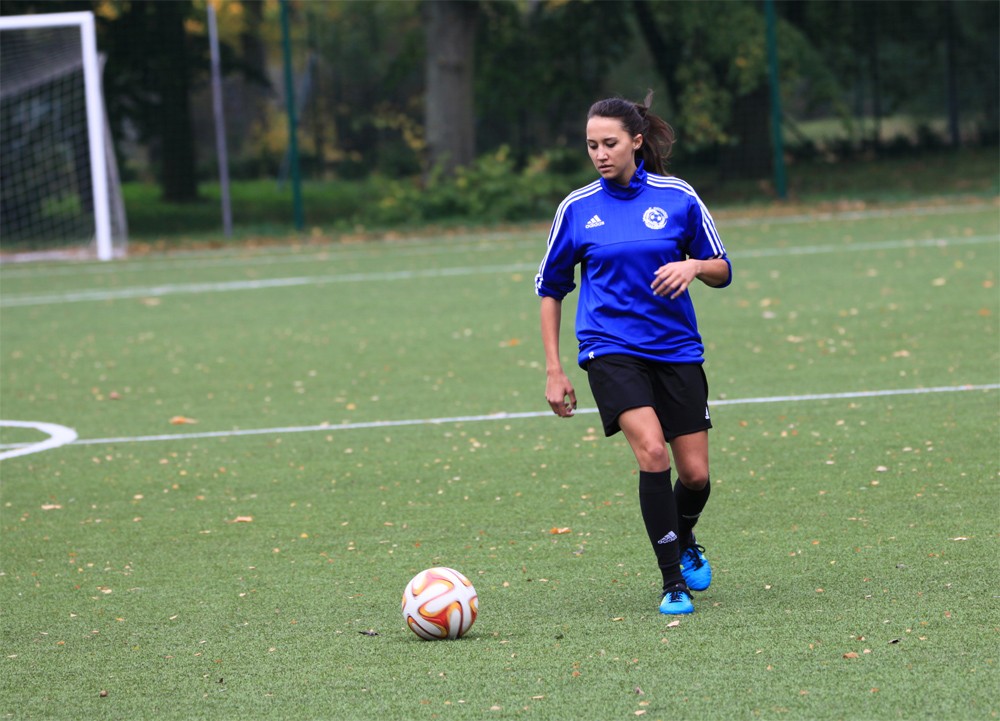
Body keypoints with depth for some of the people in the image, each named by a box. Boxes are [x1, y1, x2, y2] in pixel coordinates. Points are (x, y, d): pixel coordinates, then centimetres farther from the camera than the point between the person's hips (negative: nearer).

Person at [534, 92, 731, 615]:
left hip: (676, 348, 2)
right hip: (611, 349, -2)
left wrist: (694, 265, -16)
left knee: (695, 474, 2)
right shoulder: (577, 208, 1)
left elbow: (722, 272, 8)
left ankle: (684, 541, 38)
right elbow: (550, 288, 10)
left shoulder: (678, 197, 0)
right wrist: (554, 370, 6)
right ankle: (672, 582, -15)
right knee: (651, 451, -23)